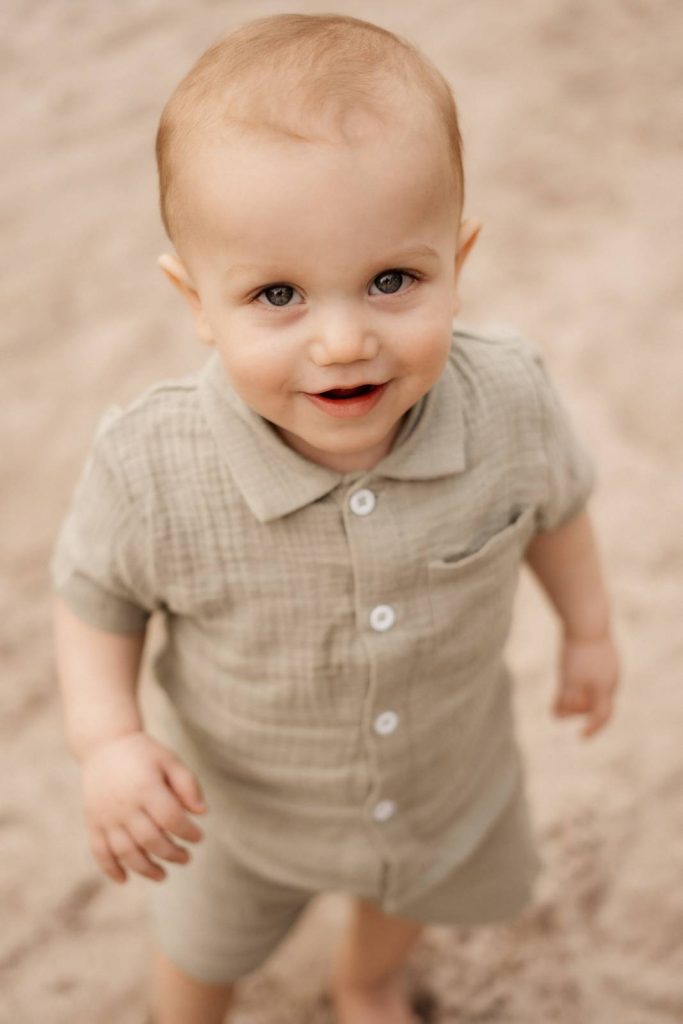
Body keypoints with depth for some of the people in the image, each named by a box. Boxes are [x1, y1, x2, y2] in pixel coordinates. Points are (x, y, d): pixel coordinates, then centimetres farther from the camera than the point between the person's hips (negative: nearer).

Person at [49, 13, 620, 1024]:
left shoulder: (511, 401, -30)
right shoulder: (150, 468, -36)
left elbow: (555, 502, -7)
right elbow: (97, 590, -14)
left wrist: (588, 626, 7)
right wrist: (108, 740, -26)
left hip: (452, 772, 2)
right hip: (242, 801, -2)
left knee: (410, 895, 36)